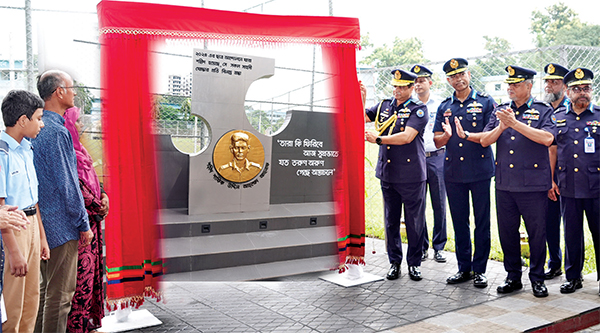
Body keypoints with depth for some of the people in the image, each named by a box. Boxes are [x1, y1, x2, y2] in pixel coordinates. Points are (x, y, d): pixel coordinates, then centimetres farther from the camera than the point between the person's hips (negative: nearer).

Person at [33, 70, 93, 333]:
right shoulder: (56, 131, -18)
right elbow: (66, 183, -19)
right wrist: (84, 224, -12)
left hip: (41, 220, 10)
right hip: (60, 224, -10)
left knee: (47, 287, 20)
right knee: (60, 293, 0)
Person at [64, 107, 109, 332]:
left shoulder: (78, 150, 15)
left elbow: (91, 178, 19)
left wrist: (103, 196, 3)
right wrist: (98, 206, -11)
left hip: (91, 219, 10)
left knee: (91, 265, 14)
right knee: (82, 268, -3)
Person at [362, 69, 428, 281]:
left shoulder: (419, 109, -5)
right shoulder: (384, 106, 10)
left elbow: (407, 137, -17)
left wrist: (378, 139, -17)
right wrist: (362, 99, -2)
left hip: (412, 175, -4)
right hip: (387, 174, 4)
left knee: (414, 221, 4)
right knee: (391, 220, 11)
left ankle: (414, 263, 18)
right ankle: (394, 262, 23)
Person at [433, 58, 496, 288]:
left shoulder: (485, 102, 1)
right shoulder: (444, 107, 11)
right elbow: (437, 141, 7)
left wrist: (466, 135, -23)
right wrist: (446, 135, -15)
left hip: (480, 170, -3)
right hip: (453, 172, 3)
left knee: (482, 222, 3)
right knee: (459, 222, 9)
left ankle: (479, 269, 15)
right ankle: (464, 268, 21)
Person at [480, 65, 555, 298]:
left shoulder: (543, 111, 0)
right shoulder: (500, 111, 12)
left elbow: (547, 138, -17)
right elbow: (484, 141, 6)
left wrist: (515, 123, -19)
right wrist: (501, 127, -12)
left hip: (534, 184, -4)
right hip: (504, 184, 4)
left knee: (537, 232, 4)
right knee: (507, 232, 10)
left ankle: (537, 278, 20)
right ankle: (513, 277, 23)